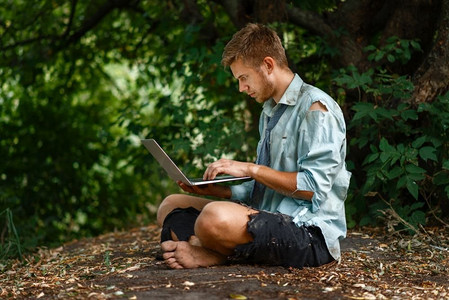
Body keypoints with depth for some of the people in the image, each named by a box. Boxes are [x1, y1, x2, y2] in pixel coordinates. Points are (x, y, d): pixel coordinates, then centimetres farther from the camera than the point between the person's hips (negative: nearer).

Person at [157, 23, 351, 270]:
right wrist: (216, 191, 7)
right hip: (267, 220, 10)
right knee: (171, 205, 8)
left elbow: (315, 187, -17)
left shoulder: (315, 107, -9)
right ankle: (201, 248, -20)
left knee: (216, 216, -37)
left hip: (310, 229, -10)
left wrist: (252, 169, -13)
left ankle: (212, 255, -7)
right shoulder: (269, 113, 20)